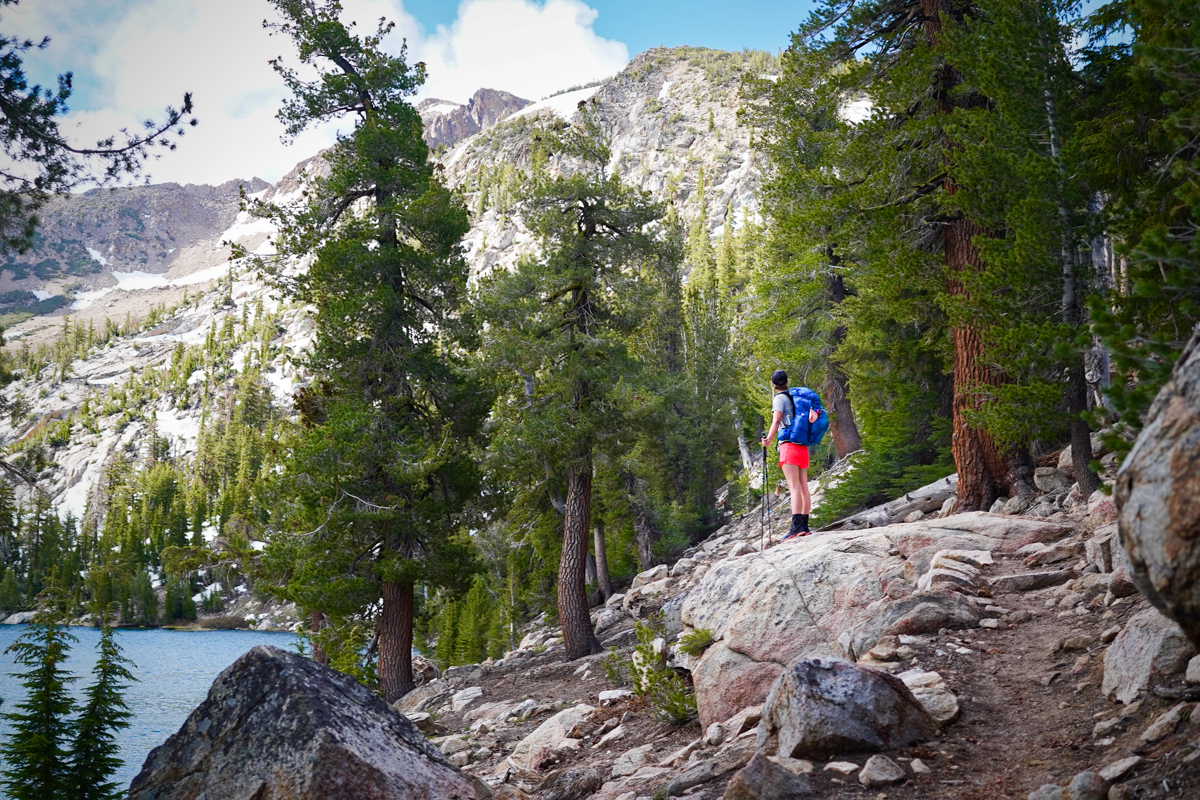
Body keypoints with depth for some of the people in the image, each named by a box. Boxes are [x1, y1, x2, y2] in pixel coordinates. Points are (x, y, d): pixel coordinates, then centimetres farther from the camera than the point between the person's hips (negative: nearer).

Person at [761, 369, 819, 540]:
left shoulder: (779, 398, -2)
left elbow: (776, 421, -12)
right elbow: (815, 410, 20)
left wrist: (768, 440, -8)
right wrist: (813, 414, 6)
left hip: (789, 446, -7)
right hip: (803, 448, 7)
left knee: (794, 487, -16)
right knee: (803, 488, 6)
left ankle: (797, 526, -25)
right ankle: (805, 526, 5)